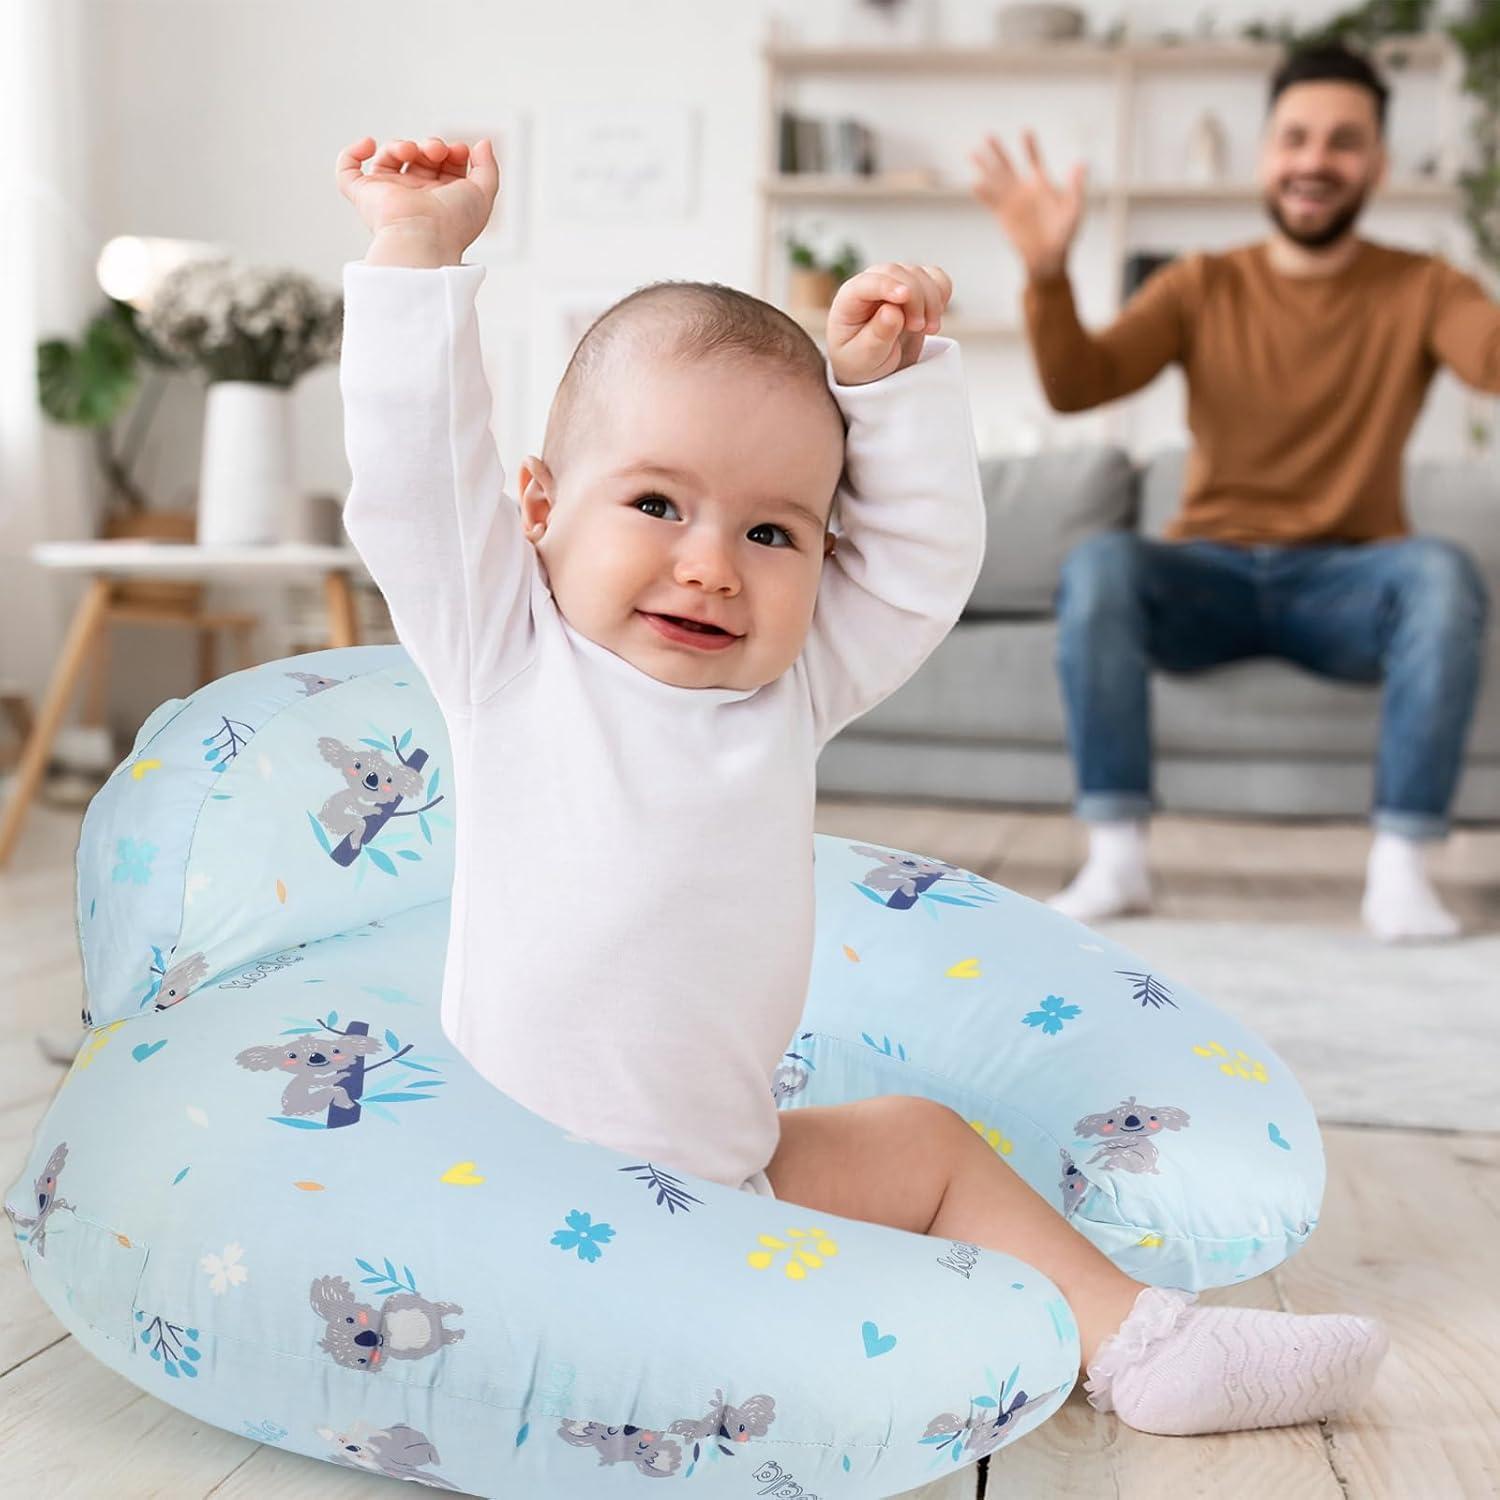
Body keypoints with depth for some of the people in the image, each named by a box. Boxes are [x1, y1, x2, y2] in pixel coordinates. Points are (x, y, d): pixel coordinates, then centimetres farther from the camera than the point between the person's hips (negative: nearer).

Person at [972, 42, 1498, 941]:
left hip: (1348, 583, 0)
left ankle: (1402, 869, -29)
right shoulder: (1201, 287, 5)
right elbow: (1077, 387, -10)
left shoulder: (1422, 289, 2)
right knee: (1098, 561, -30)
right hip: (1209, 573, 1)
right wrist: (1049, 275, -29)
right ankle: (1118, 857, -28)